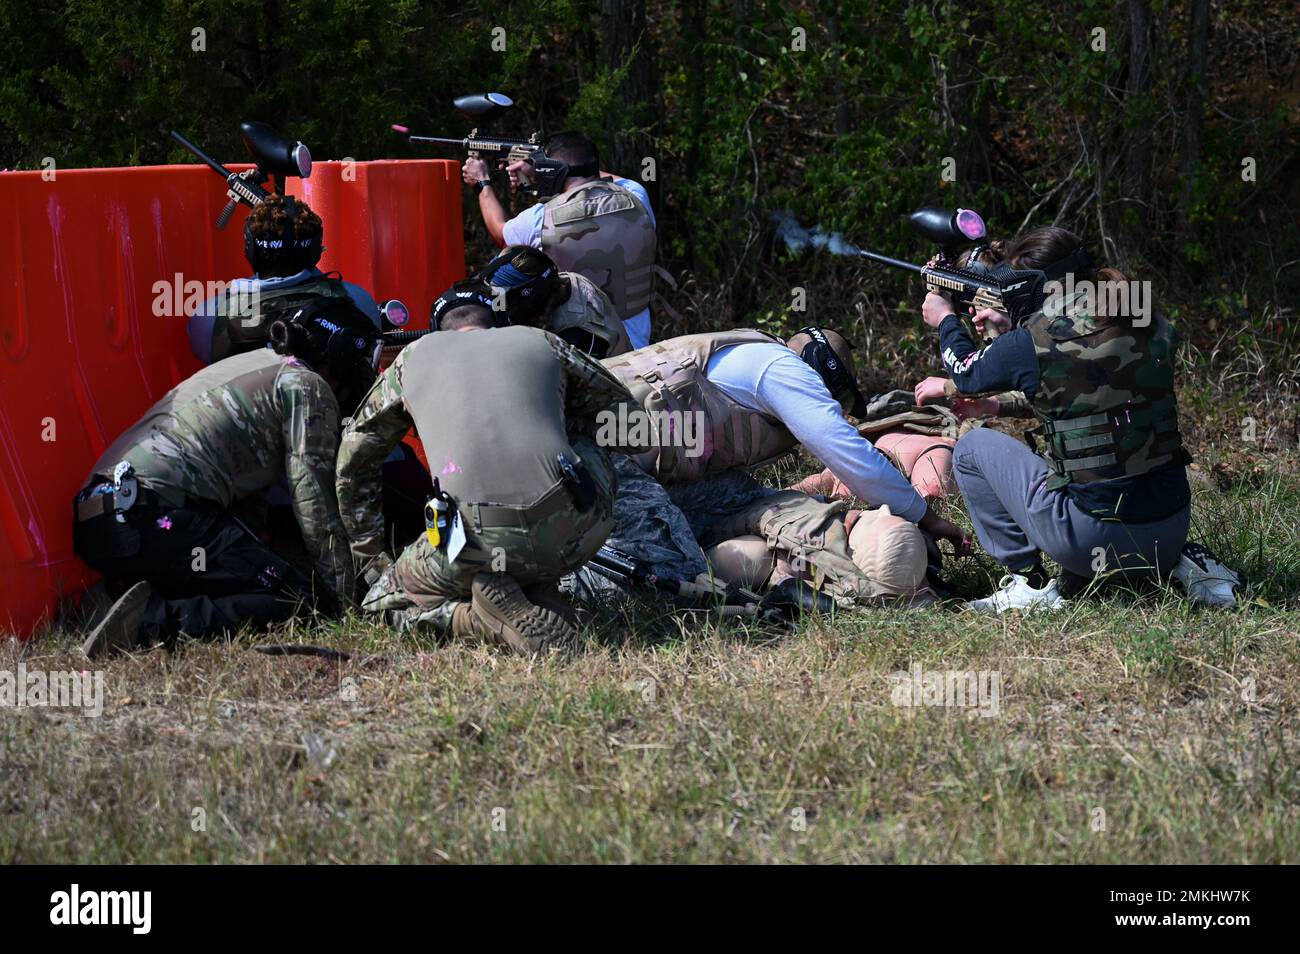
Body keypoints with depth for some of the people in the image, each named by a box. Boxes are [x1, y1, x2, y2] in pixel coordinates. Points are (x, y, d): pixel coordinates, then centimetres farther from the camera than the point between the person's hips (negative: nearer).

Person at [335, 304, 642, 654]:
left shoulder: (415, 355, 25)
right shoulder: (539, 340, 24)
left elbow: (353, 462, 32)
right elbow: (618, 402, 39)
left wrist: (371, 560, 40)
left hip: (479, 544, -1)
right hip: (575, 532, 1)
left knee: (388, 596, 26)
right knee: (591, 448, 35)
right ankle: (538, 593, 15)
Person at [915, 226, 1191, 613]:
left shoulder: (1031, 343, -10)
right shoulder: (1154, 328, 4)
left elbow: (967, 374, 13)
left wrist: (945, 320, 31)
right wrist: (1012, 330, 28)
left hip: (1092, 535, -6)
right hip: (1173, 531, 6)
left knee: (973, 448, 14)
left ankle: (1027, 583, 11)